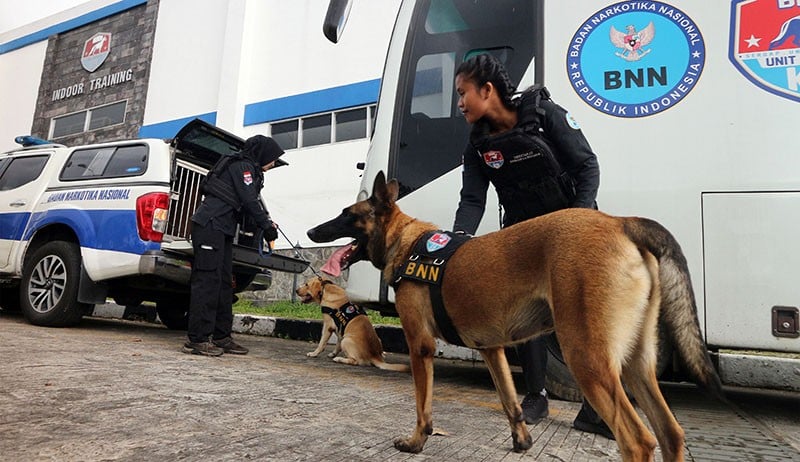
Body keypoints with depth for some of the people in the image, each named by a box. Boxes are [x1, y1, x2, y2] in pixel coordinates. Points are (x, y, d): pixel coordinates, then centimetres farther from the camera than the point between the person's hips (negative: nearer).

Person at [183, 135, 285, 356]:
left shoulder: (249, 169, 23)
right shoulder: (243, 166, -7)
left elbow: (254, 200, 23)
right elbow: (250, 201, -12)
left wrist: (268, 222, 11)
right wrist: (267, 226, -4)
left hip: (222, 229, 11)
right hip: (210, 225, -11)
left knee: (224, 282, 9)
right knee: (208, 280, -12)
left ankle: (221, 337, 14)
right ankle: (197, 339, -10)